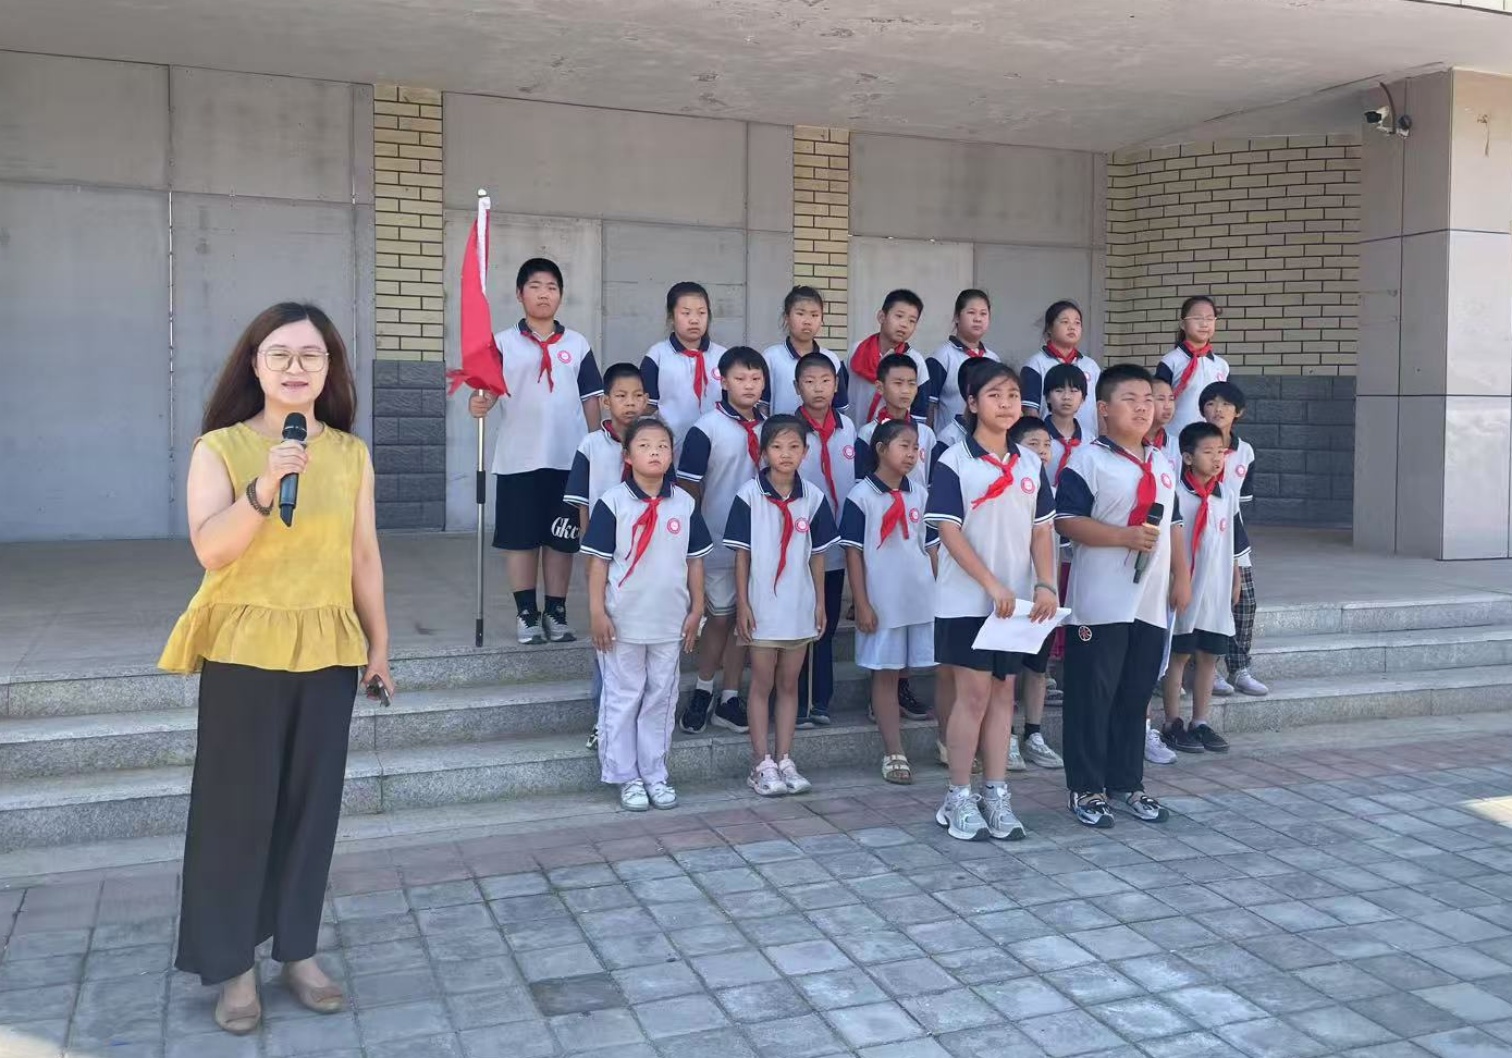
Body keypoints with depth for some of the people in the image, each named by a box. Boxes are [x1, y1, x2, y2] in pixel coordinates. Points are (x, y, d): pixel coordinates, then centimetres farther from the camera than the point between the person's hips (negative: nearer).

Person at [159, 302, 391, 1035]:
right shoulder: (219, 447, -5)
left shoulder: (351, 453, 4)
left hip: (328, 649, 3)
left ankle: (298, 951, 23)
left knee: (312, 803, 8)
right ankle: (233, 965, 16)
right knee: (237, 806, 3)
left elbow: (365, 557, 7)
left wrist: (379, 645, 8)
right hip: (243, 648, -3)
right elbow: (209, 548, -18)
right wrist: (264, 488, -32)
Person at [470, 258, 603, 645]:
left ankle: (556, 612, 17)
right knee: (520, 538, 5)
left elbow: (590, 400, 9)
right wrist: (478, 402, -29)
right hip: (518, 459, -1)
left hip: (568, 458, 1)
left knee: (562, 539, 7)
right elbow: (487, 389, -6)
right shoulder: (503, 343, 3)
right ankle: (526, 613, 15)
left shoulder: (577, 345, 8)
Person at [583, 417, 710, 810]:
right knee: (623, 700, 6)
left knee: (661, 699, 12)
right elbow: (598, 560, -7)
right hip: (623, 622, -3)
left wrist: (695, 611, 5)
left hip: (670, 623, 3)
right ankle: (627, 777, 17)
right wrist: (597, 612, -11)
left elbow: (695, 560, 7)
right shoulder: (612, 502, -7)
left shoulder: (685, 504, 3)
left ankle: (655, 774, 24)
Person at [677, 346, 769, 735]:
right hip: (719, 542, -4)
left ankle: (729, 699, 20)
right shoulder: (706, 429, -9)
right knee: (720, 617, 6)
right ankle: (702, 692, 24)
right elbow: (689, 489, -7)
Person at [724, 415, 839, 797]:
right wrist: (742, 604, -8)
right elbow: (741, 553, -5)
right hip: (762, 606, -3)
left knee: (789, 684, 11)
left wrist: (821, 602, 5)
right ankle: (762, 764, 12)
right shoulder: (749, 494, -7)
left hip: (800, 607, 3)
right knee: (762, 684, 5)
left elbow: (818, 554, 7)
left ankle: (784, 760, 19)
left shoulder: (813, 496, 2)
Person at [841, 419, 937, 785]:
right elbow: (853, 553, -6)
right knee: (885, 675, 3)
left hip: (924, 599, 4)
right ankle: (894, 753, 9)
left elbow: (930, 547, 14)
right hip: (882, 602, -4)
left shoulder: (920, 495, 9)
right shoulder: (861, 496, -5)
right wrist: (862, 604, -9)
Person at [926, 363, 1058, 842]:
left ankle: (996, 795, 18)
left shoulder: (1031, 464, 8)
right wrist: (992, 584, -18)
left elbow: (1041, 531, 9)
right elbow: (949, 531, -12)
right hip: (967, 599, -5)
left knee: (1003, 693, 10)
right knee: (974, 694, -2)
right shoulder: (954, 462, -7)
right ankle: (958, 798, 10)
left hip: (1016, 600, 5)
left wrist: (1045, 585, -4)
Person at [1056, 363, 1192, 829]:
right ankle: (1086, 788, 10)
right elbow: (1066, 520, -15)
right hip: (1100, 604, -7)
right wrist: (1125, 536, -22)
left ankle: (1126, 782, 24)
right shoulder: (1088, 460, -8)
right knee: (1092, 697, 0)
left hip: (1150, 603, 7)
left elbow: (1174, 524, 21)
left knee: (1135, 697, 13)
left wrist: (1181, 576, 13)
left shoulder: (1163, 464, 15)